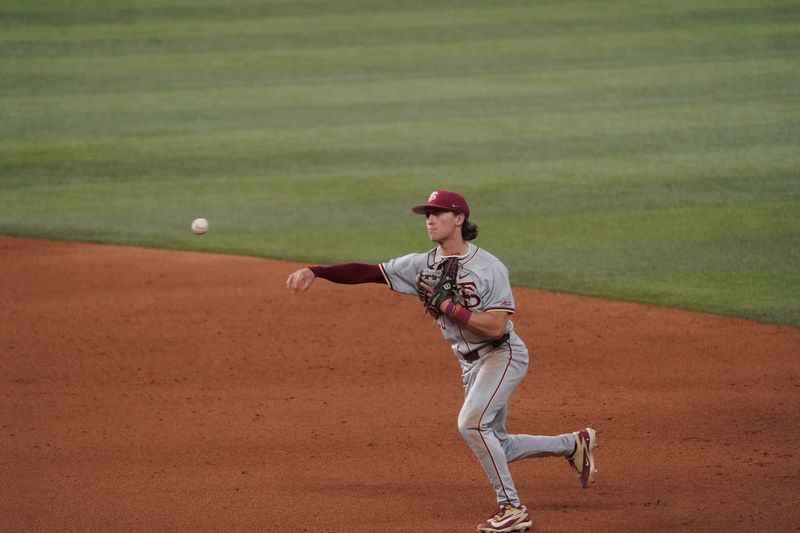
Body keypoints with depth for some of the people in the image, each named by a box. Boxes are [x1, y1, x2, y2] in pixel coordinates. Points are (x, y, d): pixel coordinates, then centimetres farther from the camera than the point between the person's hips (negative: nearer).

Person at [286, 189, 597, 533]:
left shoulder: (489, 268, -19)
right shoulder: (424, 265, -1)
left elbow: (495, 327, -26)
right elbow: (368, 272, -8)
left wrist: (448, 305, -27)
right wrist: (314, 271, -19)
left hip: (503, 354, -8)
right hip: (470, 364, 8)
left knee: (471, 424, -26)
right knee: (495, 447, 14)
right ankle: (574, 444, 36)